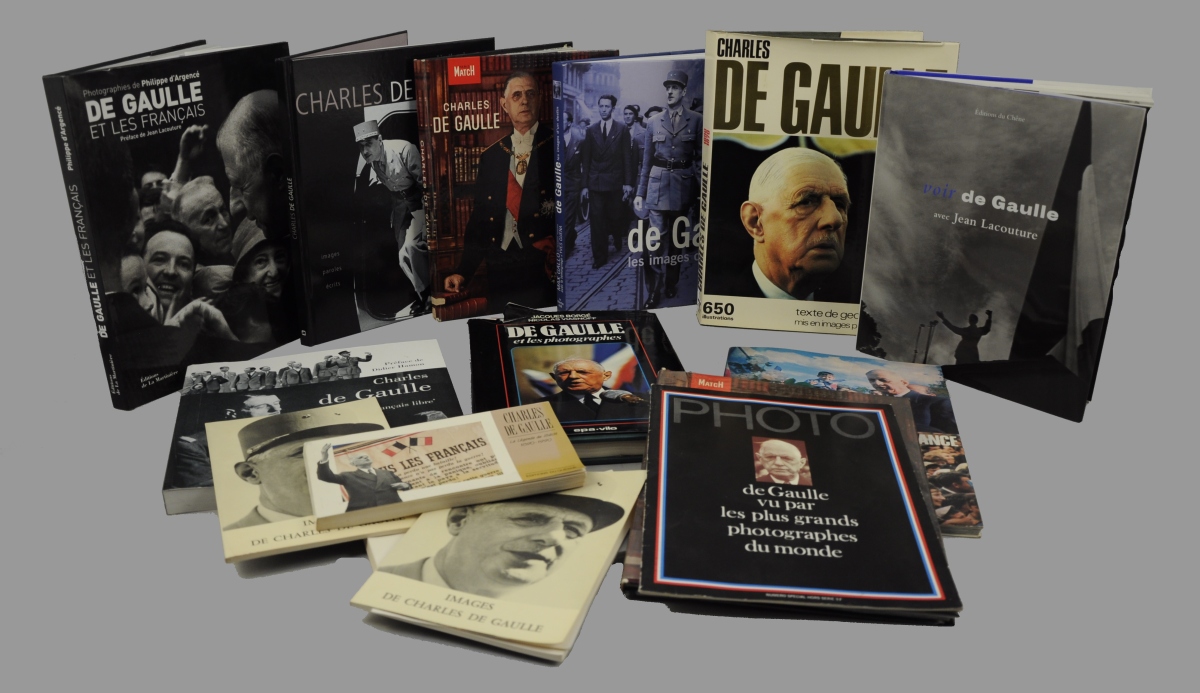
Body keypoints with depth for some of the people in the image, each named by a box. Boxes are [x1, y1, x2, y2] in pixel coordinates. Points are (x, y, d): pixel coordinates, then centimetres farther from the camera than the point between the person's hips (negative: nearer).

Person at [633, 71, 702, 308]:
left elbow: (701, 157, 0)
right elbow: (646, 159, 7)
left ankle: (671, 286, 26)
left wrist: (702, 190, -5)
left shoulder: (696, 120, 1)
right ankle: (653, 293, -3)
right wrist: (640, 192, 4)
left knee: (677, 237, 12)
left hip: (683, 185, 0)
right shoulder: (654, 122, 5)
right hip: (658, 184, 0)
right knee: (656, 239, -7)